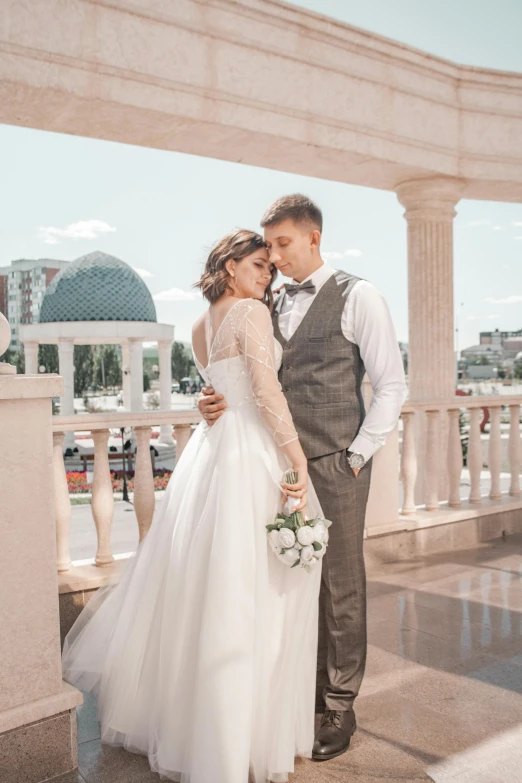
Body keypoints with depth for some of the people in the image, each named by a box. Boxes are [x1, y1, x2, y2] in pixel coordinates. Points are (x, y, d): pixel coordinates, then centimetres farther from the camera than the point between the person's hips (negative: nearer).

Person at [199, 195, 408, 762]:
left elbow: (392, 385, -4)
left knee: (340, 585, 4)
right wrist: (216, 403, -5)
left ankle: (340, 705, 18)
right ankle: (309, 686, 27)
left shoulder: (357, 297, -2)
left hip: (336, 466, -5)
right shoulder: (270, 307, 14)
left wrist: (357, 455, -8)